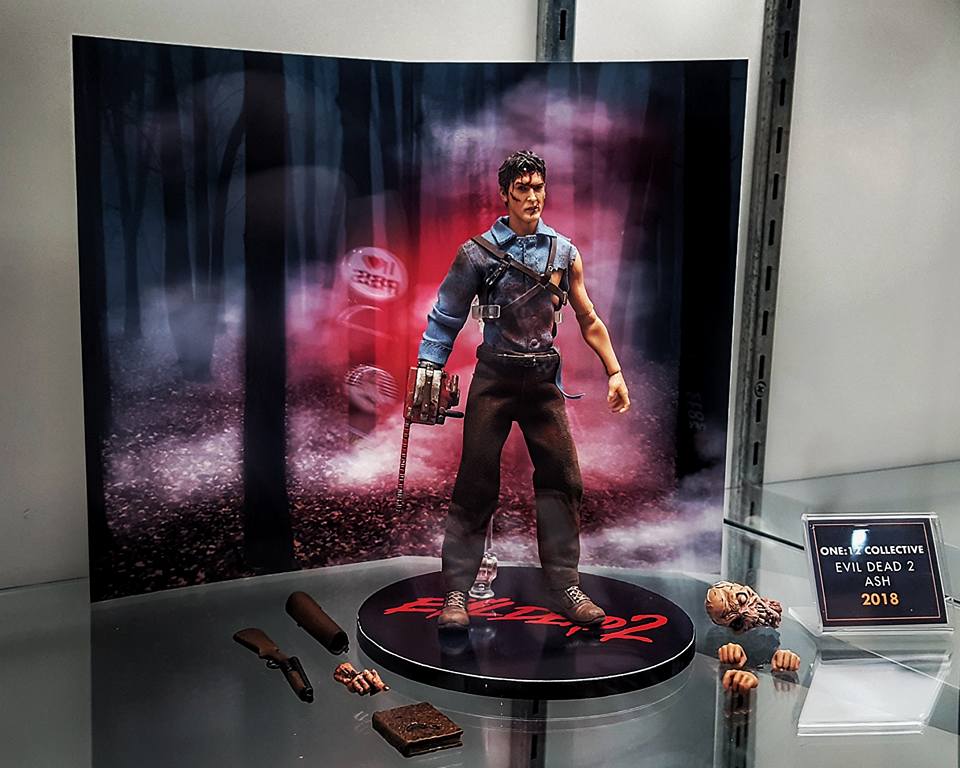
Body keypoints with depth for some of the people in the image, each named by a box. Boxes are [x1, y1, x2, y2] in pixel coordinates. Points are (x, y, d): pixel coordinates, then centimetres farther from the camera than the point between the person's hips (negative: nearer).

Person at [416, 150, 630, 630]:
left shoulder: (564, 252, 8)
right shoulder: (478, 253, -1)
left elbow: (588, 320, 14)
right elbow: (445, 320, 2)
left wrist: (615, 372, 8)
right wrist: (427, 376, -7)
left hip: (544, 381, 3)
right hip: (494, 380, -3)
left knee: (561, 480, -1)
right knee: (475, 485, -3)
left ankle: (565, 586, 9)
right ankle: (456, 593, 3)